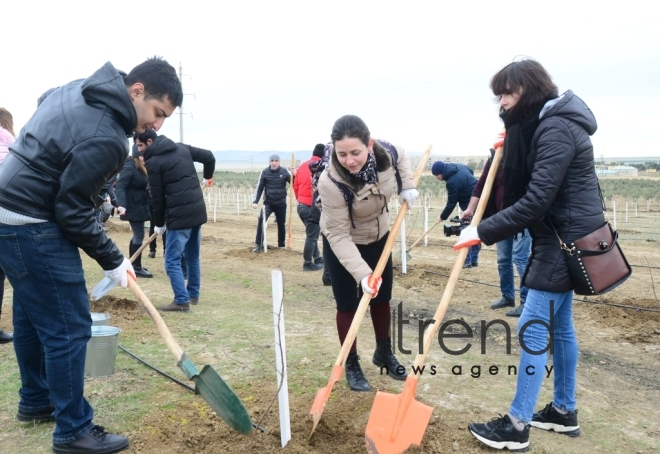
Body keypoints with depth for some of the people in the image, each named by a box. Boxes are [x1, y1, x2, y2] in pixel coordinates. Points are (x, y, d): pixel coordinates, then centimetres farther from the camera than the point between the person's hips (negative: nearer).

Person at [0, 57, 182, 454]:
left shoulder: (80, 89, 4)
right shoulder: (106, 138, -25)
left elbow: (43, 98, 26)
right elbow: (72, 211, -22)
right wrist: (112, 260, -10)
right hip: (32, 227, -11)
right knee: (69, 328, -4)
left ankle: (35, 401, 37)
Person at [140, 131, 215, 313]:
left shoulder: (153, 161, -8)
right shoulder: (182, 148, 11)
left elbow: (158, 197, -7)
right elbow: (209, 157, 15)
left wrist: (159, 224, 4)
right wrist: (208, 177, 34)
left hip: (179, 215, -8)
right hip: (198, 210, 8)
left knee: (172, 260, -1)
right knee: (193, 257, 18)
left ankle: (182, 301, -4)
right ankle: (193, 295, 27)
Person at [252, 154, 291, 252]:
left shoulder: (284, 171, -3)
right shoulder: (265, 172, -4)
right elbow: (259, 187, -2)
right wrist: (255, 201, -9)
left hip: (281, 203, 1)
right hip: (268, 202, -1)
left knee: (281, 224, 10)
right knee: (261, 220, -19)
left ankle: (281, 245, 27)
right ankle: (259, 245, -13)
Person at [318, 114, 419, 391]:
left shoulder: (385, 151, -26)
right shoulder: (331, 183, -38)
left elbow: (401, 156, 2)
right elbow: (338, 234, -33)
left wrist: (407, 185, -12)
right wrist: (362, 273, -40)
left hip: (378, 236, 5)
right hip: (342, 244, -5)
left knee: (382, 298, 16)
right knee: (348, 304, 2)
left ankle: (384, 354, 37)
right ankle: (352, 365, 21)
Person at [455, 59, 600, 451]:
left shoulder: (557, 129, -20)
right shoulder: (542, 125, 12)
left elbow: (535, 202, -27)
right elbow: (520, 187, 14)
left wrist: (484, 233, -25)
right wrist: (507, 150, -1)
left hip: (566, 240, -11)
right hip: (561, 238, 11)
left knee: (534, 328, -7)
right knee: (559, 325, 16)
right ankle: (564, 411, 29)